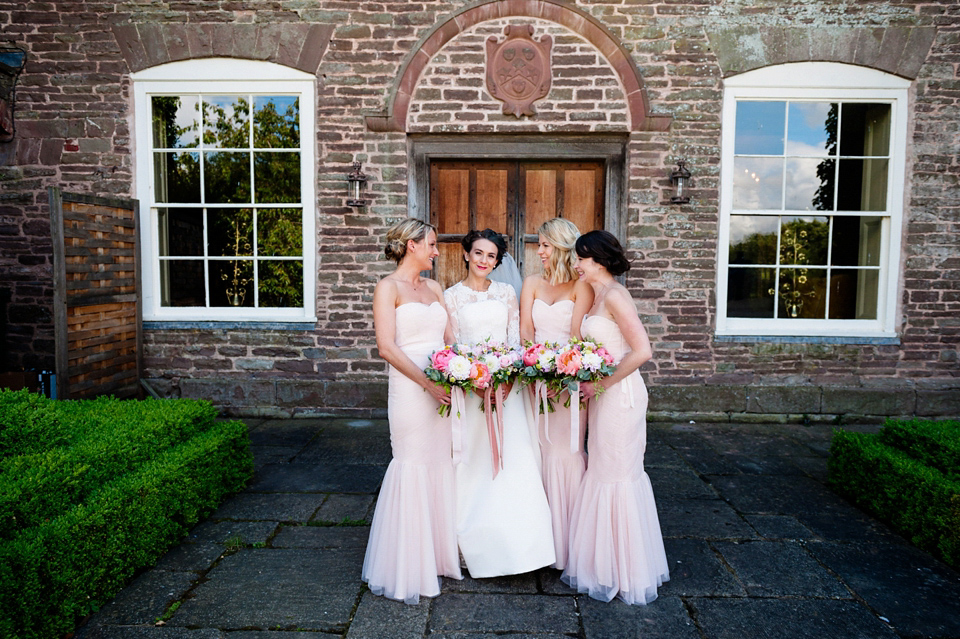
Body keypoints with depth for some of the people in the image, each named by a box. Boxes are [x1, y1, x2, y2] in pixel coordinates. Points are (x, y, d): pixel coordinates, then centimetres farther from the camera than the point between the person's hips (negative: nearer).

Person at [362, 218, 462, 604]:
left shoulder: (434, 288, 16)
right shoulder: (388, 287, -5)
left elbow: (450, 338, 13)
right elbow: (387, 347, -14)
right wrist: (427, 382, -20)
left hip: (442, 388, 7)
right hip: (410, 389, -6)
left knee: (441, 465, 11)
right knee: (413, 467, -1)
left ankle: (439, 554, 27)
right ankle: (406, 569, 14)